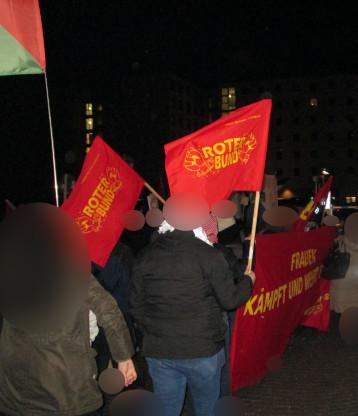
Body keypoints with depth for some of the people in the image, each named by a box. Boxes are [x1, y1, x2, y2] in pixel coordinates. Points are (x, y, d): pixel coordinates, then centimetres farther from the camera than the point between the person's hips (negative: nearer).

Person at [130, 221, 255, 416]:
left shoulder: (145, 256, 0)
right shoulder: (208, 255, -13)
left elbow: (135, 305, 5)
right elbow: (229, 300, -7)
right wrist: (248, 281, 12)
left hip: (159, 351, 3)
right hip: (203, 350, -3)